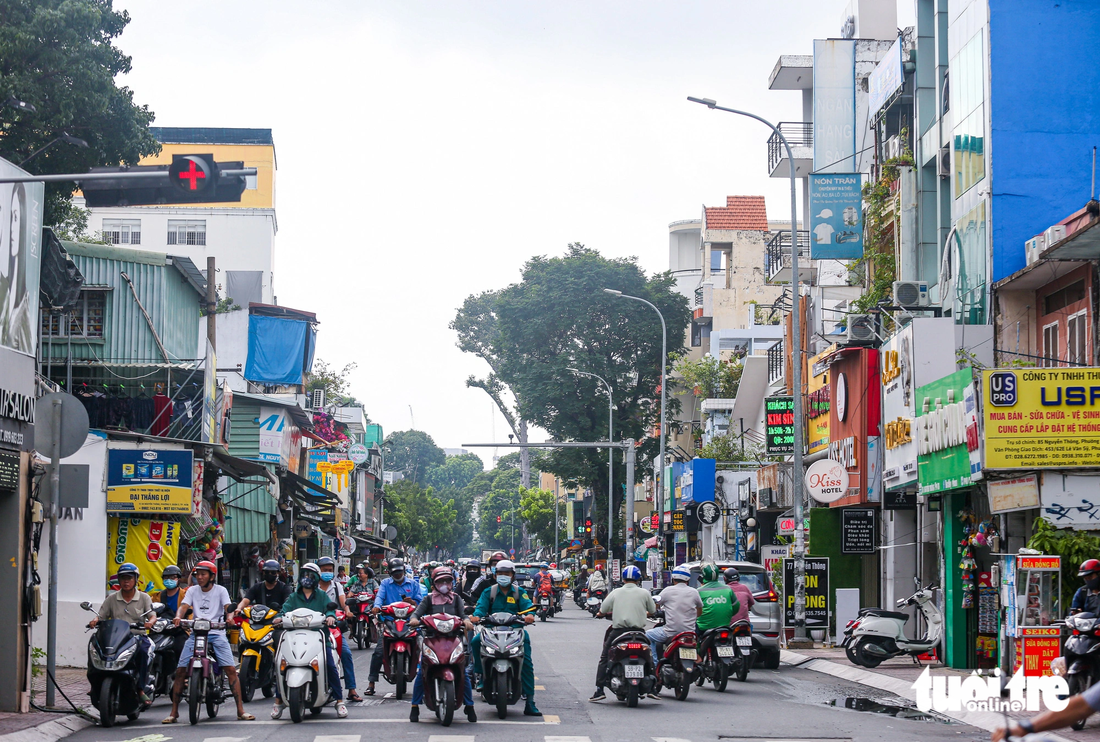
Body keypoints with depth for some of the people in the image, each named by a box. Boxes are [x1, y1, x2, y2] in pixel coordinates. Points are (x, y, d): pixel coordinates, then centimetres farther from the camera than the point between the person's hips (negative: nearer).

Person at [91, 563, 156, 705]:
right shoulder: (112, 598, 15)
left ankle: (142, 689, -26)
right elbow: (101, 615, 10)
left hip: (138, 636, -1)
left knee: (143, 650, -35)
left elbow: (153, 616, 0)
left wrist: (150, 622, -24)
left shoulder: (144, 598, 11)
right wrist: (95, 621, -13)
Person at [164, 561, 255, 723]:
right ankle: (174, 712, 2)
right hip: (196, 632, 2)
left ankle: (240, 710, -10)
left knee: (231, 669, -15)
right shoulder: (192, 591, 14)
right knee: (180, 670, -8)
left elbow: (227, 607, -7)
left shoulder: (220, 590, 7)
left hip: (217, 632, -2)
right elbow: (183, 606, -1)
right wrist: (178, 617, -23)